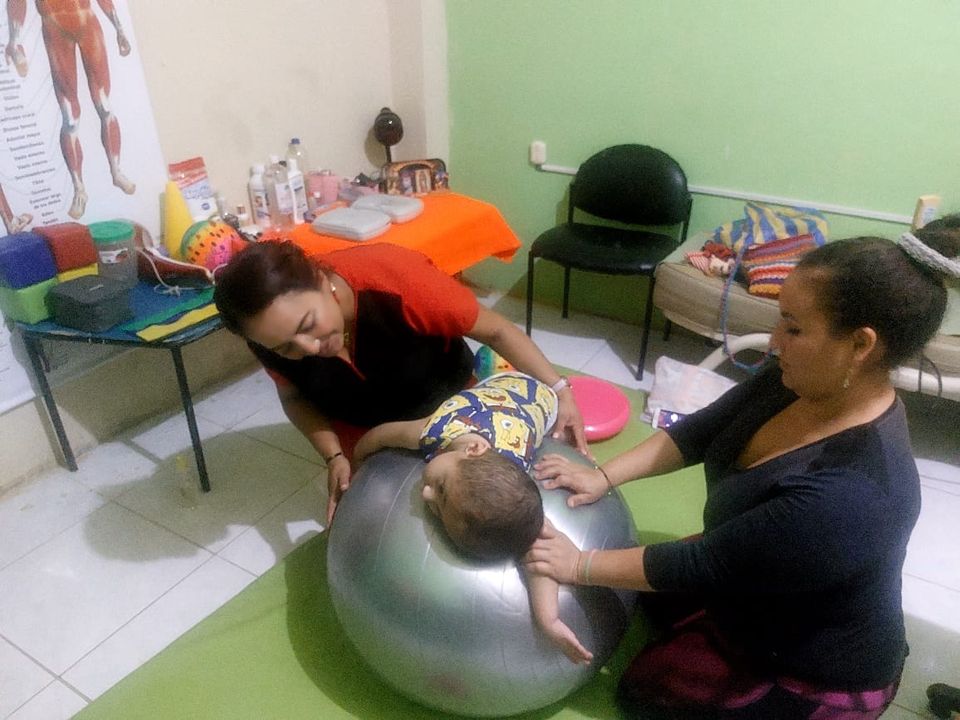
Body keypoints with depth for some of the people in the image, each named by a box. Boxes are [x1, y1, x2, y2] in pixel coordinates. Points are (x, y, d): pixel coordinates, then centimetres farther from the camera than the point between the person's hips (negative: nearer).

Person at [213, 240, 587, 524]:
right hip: (358, 427, 2)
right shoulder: (274, 333, -28)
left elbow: (496, 330, -27)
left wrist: (559, 389, -32)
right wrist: (335, 457, -21)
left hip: (443, 404, -1)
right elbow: (295, 397, -7)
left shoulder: (397, 280, -41)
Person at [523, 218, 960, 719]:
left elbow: (703, 566, -33)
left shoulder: (846, 497, -41)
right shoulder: (801, 381, -16)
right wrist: (603, 476, -15)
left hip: (818, 676, -7)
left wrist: (578, 565, -23)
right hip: (760, 584, 8)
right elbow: (700, 430, -6)